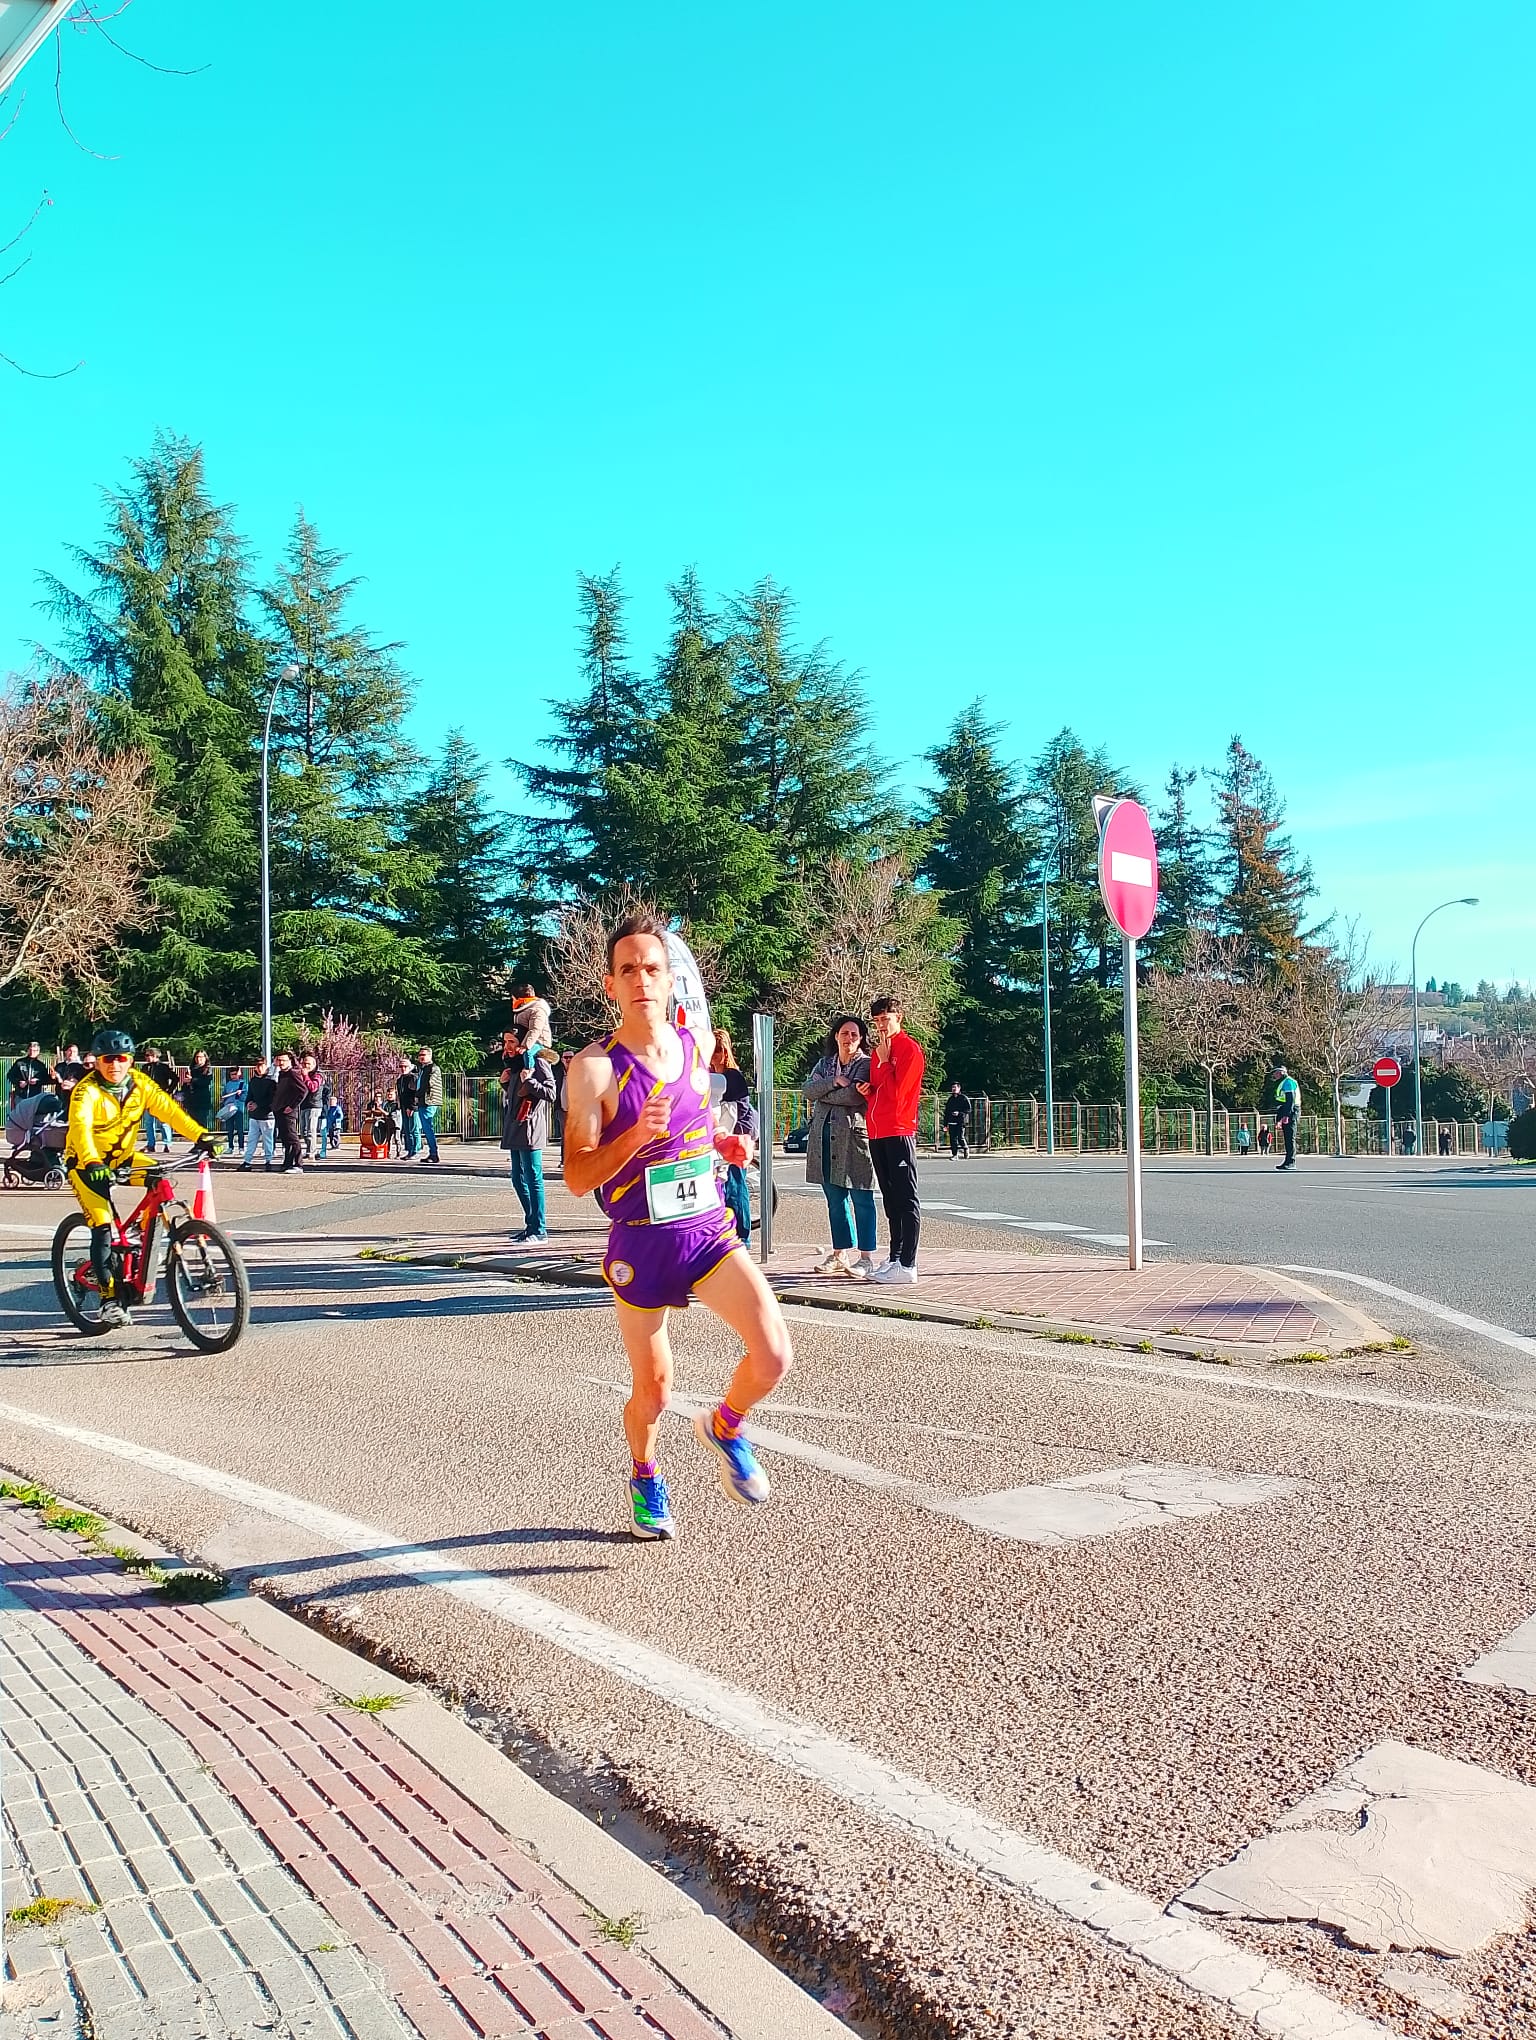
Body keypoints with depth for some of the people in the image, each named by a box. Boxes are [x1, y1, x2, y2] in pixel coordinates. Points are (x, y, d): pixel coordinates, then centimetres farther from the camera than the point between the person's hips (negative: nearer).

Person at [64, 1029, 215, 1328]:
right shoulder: (87, 1090, -23)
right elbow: (81, 1127, -38)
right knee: (102, 1227, -14)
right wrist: (92, 1163, -56)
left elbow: (169, 1109, -20)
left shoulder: (140, 1084, -10)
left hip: (122, 1156, 5)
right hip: (87, 1164, -5)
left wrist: (202, 1136, -33)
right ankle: (109, 1298, -5)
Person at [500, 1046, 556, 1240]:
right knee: (518, 1180, 13)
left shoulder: (538, 1063, -9)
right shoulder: (518, 1063, 19)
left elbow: (551, 1094, -16)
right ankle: (531, 1224, 21)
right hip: (515, 1130, 10)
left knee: (533, 1179, -6)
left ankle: (539, 1229, -3)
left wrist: (529, 1081, -20)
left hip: (530, 1129, -10)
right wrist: (506, 1084, 11)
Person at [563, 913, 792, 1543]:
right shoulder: (595, 1067, -13)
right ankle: (645, 1476, 44)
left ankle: (724, 1427, 19)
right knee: (652, 1392, 10)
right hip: (640, 1245, -3)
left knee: (774, 1357, -15)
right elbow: (576, 1179, -14)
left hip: (709, 1231, 3)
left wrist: (725, 1144, 1)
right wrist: (635, 1136, -29)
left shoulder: (699, 1044, 1)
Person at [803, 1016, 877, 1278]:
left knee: (861, 1198, -4)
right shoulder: (825, 1063, 17)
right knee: (835, 1199, 11)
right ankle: (840, 1254, 19)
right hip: (825, 1135, 6)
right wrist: (834, 1082, -12)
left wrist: (822, 1094, -5)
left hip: (854, 1135, -6)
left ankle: (866, 1258, -1)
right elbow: (808, 1089, 1)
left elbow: (854, 1096, -16)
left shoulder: (866, 1064, -2)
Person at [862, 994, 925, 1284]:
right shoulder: (878, 1050, 19)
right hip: (877, 1133, 9)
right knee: (890, 1200, 12)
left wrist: (884, 1060, -8)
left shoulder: (909, 1049, -7)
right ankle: (895, 1259, 17)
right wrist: (868, 1091, 4)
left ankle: (907, 1266, -8)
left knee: (906, 1200, -7)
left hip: (899, 1132, -9)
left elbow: (896, 1093, -14)